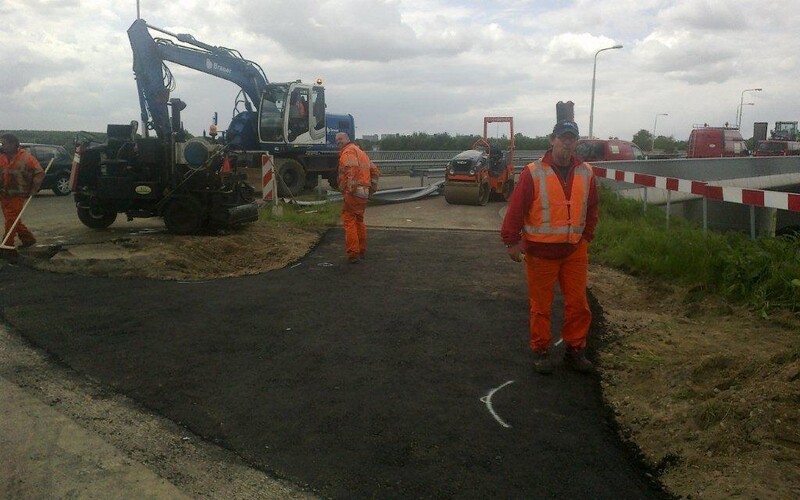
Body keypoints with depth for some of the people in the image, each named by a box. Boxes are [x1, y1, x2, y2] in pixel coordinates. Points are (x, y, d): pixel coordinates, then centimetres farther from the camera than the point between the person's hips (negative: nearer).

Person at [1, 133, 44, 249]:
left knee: (11, 221, -7)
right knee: (13, 220, 13)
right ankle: (28, 239, 26)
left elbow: (39, 173, -6)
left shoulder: (26, 157, -8)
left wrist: (32, 190, -8)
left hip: (18, 195, -6)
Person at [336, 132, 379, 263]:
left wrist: (351, 188, -27)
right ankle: (362, 251, 27)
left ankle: (353, 254, -10)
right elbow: (374, 170, 24)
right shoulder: (361, 152, 24)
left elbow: (353, 168, -25)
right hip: (364, 193, 9)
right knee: (359, 220, 20)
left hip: (353, 193, -9)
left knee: (349, 222, -6)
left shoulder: (348, 151, -5)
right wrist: (372, 187, 20)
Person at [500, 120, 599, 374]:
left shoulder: (586, 173, 3)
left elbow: (592, 209, 14)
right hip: (540, 251, -4)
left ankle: (575, 350, 25)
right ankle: (540, 351, 22)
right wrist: (511, 241, -6)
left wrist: (586, 237, 11)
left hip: (575, 251, 4)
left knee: (578, 304, 9)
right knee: (541, 305, 7)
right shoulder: (533, 173, -11)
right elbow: (515, 209, -8)